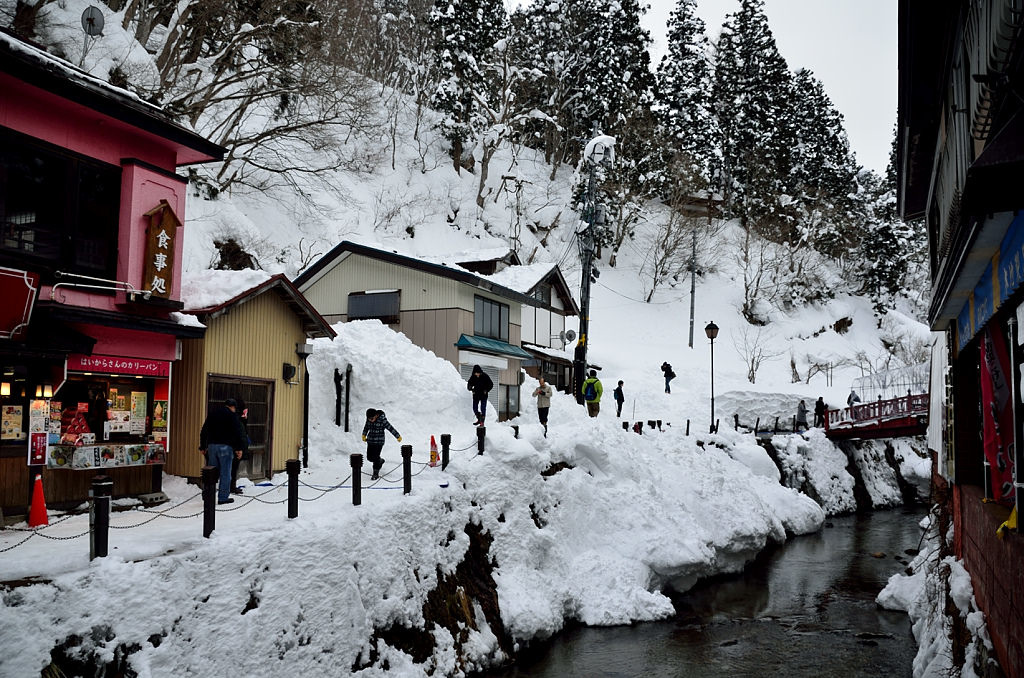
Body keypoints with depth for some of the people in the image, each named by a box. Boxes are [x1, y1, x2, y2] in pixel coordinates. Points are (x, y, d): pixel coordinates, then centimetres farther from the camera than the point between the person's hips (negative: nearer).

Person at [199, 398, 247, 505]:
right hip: (225, 447, -6)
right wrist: (239, 448, -8)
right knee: (225, 473, -1)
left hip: (211, 446, 6)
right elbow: (237, 433, -10)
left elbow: (203, 432, 19)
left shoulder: (211, 414, 16)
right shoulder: (232, 416, -3)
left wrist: (203, 447, 24)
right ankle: (223, 497, -1)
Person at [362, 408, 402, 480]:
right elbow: (366, 427, 18)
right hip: (370, 441, 6)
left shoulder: (382, 420, -18)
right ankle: (381, 461, 37)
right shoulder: (368, 419, -3)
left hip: (379, 442, -5)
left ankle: (376, 474, 6)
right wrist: (364, 435, 25)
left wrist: (398, 436, -8)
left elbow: (391, 428, -13)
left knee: (376, 457, -8)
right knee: (369, 457, 7)